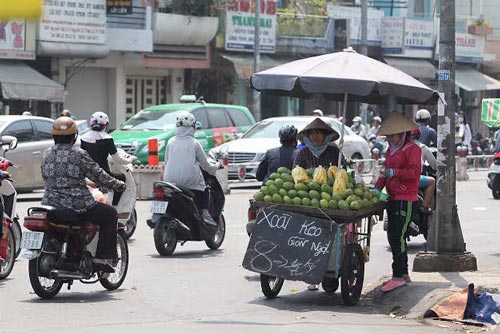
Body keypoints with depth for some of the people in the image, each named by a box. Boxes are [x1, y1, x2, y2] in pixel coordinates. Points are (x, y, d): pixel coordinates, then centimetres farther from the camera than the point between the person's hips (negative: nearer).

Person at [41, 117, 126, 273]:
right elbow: (98, 175, -6)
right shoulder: (78, 154, -11)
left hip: (50, 202, 7)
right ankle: (103, 258, 3)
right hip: (77, 205, -7)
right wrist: (118, 185, 10)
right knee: (110, 214, 10)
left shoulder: (47, 154, 7)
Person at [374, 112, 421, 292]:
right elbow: (385, 171, 20)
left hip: (406, 200, -9)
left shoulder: (412, 149, -7)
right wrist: (378, 187, 4)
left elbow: (414, 172, -18)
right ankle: (403, 274, 21)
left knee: (398, 236, -12)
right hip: (392, 199, 9)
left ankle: (398, 276, -11)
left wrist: (394, 172, -29)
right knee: (393, 236, 12)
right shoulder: (391, 150, 20)